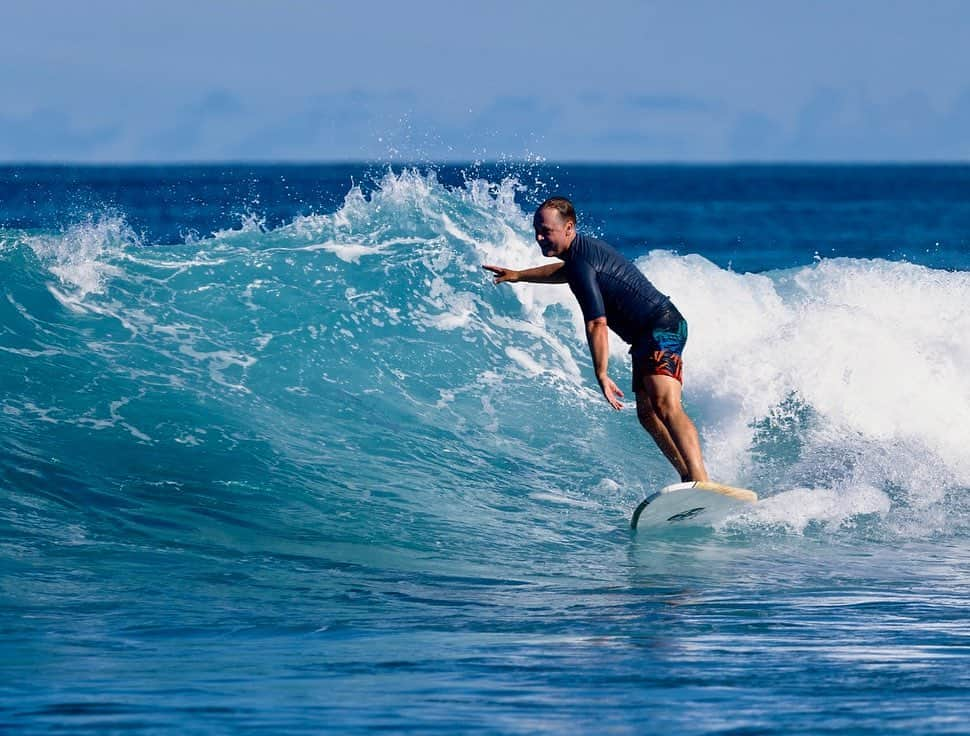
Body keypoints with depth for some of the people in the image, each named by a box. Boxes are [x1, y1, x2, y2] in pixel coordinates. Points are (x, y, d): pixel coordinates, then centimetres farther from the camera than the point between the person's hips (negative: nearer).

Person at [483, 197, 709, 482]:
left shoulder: (582, 263, -16)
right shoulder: (583, 248, 15)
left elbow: (597, 324, -23)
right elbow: (566, 271, 42)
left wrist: (601, 375, -24)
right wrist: (518, 276, 48)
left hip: (662, 327, -11)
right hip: (646, 337, 11)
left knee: (665, 405, -27)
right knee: (647, 413, 4)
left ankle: (700, 482, -43)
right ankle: (689, 476, -3)